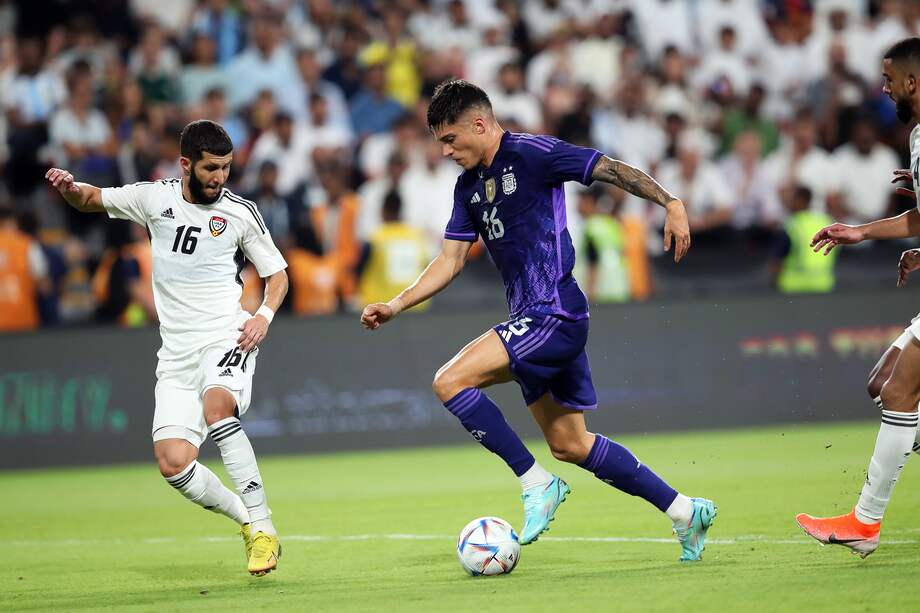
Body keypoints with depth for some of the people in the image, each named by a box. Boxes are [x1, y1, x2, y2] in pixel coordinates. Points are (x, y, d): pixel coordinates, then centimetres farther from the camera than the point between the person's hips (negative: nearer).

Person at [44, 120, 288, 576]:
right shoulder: (155, 198, 5)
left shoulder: (241, 213, 1)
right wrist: (69, 188, -9)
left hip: (227, 337, -3)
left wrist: (264, 314, -8)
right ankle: (248, 521, 12)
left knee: (216, 405, -35)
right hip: (177, 352, 3)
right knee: (172, 463, -11)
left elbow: (276, 273, 11)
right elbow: (92, 200, 15)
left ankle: (263, 529, -31)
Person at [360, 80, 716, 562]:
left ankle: (536, 484, -10)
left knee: (450, 382, -19)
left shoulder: (532, 154, -10)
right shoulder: (468, 186, 15)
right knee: (569, 444, 13)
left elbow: (612, 170, -12)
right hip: (532, 322, 10)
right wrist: (396, 306, 6)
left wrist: (671, 204, -22)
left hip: (554, 314, -10)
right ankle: (684, 511, 21)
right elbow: (450, 261, 17)